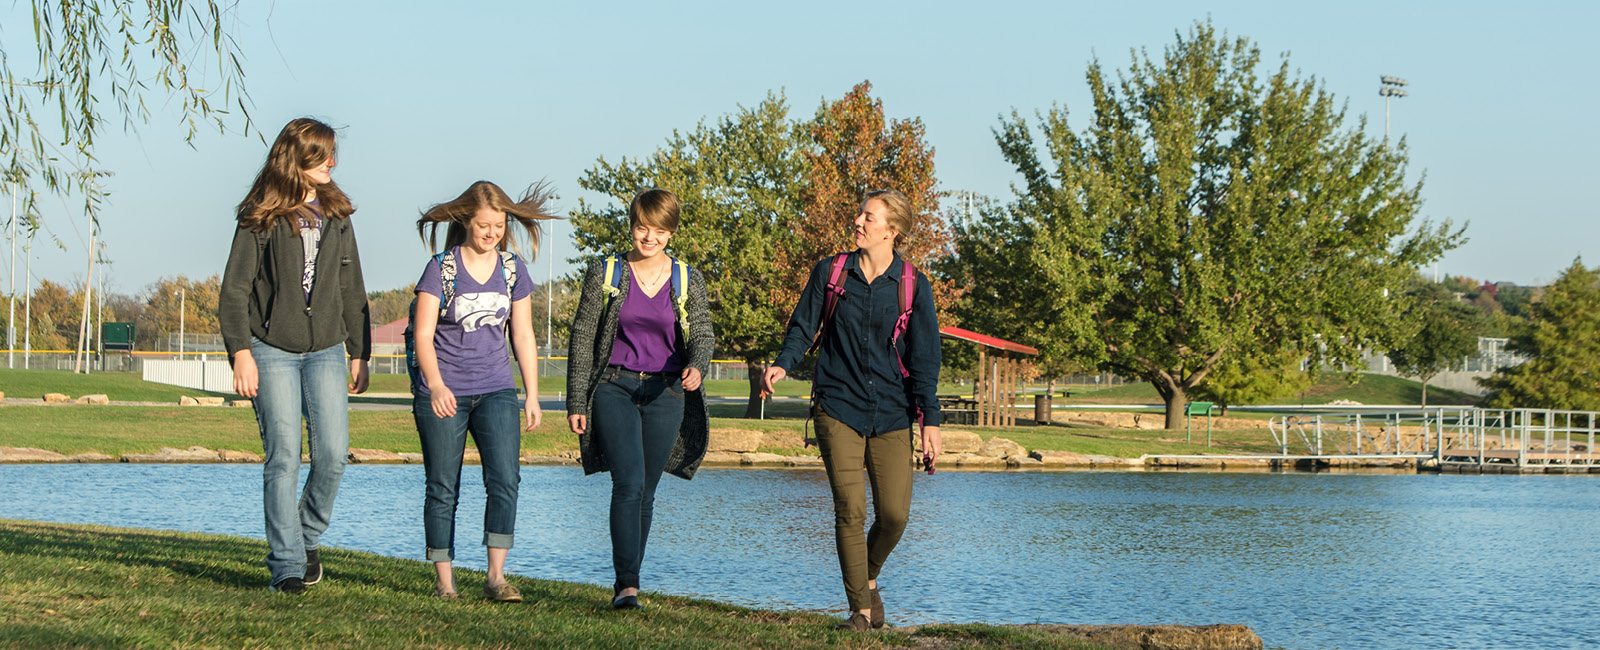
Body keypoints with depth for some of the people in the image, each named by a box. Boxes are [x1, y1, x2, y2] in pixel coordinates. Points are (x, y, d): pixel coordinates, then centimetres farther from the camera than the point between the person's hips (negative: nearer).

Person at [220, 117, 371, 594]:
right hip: (273, 352, -3)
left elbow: (352, 290, 19)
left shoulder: (337, 216, 13)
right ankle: (286, 565, -2)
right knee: (283, 457, -7)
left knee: (333, 453, -8)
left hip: (325, 350, 4)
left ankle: (308, 536, 17)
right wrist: (241, 352, -12)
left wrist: (360, 353, 15)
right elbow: (234, 290, -2)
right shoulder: (261, 219, 0)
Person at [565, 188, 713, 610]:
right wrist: (576, 402, 0)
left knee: (645, 492, 7)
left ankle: (627, 583, 21)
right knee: (628, 484, -18)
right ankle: (627, 584, -21)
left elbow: (702, 335, -2)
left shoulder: (688, 282, 5)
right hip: (614, 388, -2)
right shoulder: (605, 274, 2)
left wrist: (697, 368, -26)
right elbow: (582, 338, 4)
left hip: (665, 393, 2)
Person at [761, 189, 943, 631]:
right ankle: (861, 608, 0)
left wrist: (930, 418, -2)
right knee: (850, 508, -9)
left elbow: (924, 358, 3)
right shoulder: (830, 272, 4)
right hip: (838, 407, 0)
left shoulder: (914, 286, 2)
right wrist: (782, 365, -9)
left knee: (894, 513, -5)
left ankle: (869, 578, 26)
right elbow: (803, 328, 10)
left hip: (891, 412, 0)